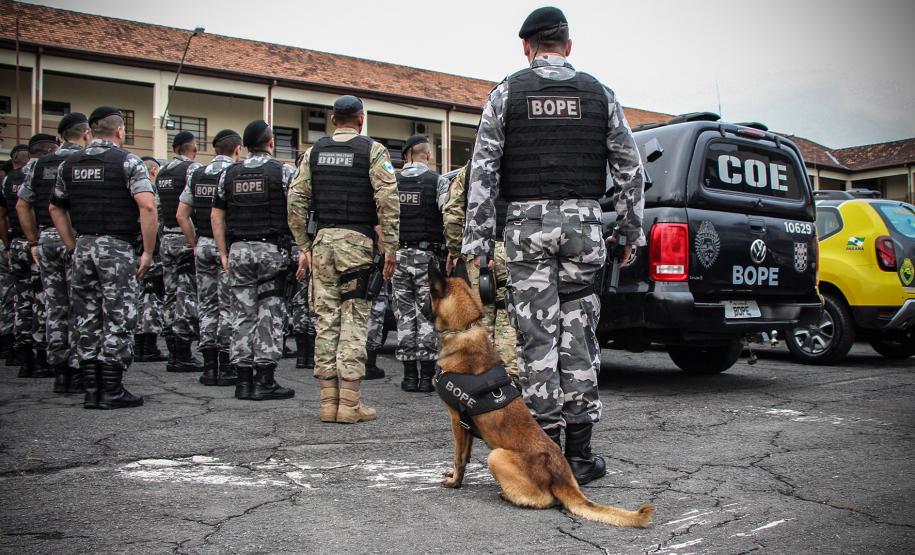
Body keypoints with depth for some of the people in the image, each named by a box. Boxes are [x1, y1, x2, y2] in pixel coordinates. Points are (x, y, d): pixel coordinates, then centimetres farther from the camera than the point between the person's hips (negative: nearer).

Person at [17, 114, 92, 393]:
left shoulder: (40, 164, 12)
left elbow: (22, 206, 13)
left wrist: (35, 242, 16)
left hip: (46, 240, 5)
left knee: (54, 308, 11)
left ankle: (59, 372, 15)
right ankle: (77, 372, 2)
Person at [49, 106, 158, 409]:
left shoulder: (70, 164, 12)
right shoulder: (128, 161, -7)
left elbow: (56, 208, 18)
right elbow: (147, 206, -18)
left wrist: (73, 246, 18)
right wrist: (148, 251, -13)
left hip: (83, 248, 6)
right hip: (116, 248, -6)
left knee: (88, 322, 11)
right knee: (118, 321, 0)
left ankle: (91, 390, 15)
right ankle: (112, 392, 3)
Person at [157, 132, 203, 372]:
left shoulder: (162, 172, 15)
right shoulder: (194, 169, -9)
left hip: (167, 238, 7)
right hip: (188, 239, -7)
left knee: (172, 295, 10)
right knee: (187, 296, -5)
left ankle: (173, 354, 14)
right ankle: (183, 356, -4)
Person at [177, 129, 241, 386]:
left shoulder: (197, 175, 9)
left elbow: (182, 214, 8)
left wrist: (195, 244, 13)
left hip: (203, 245, 5)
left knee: (206, 306, 10)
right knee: (229, 306, 0)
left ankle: (209, 367, 13)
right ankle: (226, 367, 2)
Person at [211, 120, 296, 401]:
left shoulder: (229, 174, 10)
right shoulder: (284, 171, -3)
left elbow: (216, 216, 10)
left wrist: (224, 253, 13)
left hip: (238, 250, 4)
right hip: (272, 249, -4)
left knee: (242, 314, 7)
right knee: (270, 314, 0)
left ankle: (243, 380, 10)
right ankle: (265, 381, 0)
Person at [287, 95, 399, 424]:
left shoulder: (314, 152, 12)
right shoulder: (372, 150, -1)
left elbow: (296, 201, 9)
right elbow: (388, 201, -9)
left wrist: (303, 246, 13)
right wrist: (391, 249, -5)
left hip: (322, 240, 4)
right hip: (357, 240, -4)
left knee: (325, 319, 7)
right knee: (354, 320, -2)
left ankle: (329, 401, 11)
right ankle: (350, 403, -2)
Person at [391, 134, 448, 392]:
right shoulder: (437, 181, -3)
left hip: (399, 255, 3)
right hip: (426, 255, -3)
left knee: (405, 315, 8)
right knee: (427, 315, 2)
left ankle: (409, 376, 10)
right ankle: (426, 377, 2)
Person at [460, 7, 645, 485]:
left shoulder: (507, 92, 5)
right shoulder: (599, 94, 10)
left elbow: (483, 170, -1)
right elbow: (630, 167, 9)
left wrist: (476, 240, -1)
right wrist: (630, 229, 17)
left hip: (528, 222, -1)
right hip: (582, 220, 2)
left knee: (538, 337, 1)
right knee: (579, 337, 5)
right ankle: (579, 454, 10)